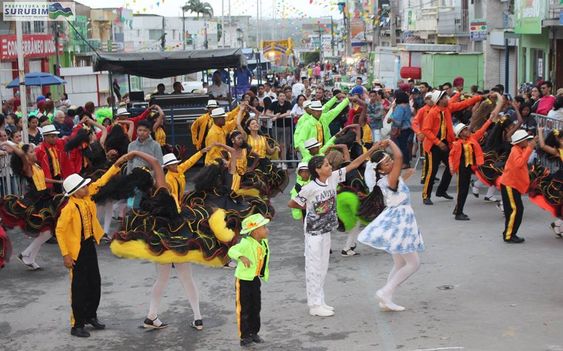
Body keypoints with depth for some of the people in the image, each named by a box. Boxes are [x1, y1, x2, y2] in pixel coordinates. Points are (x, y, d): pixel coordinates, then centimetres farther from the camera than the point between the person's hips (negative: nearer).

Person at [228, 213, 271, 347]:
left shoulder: (264, 242, -1)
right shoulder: (246, 243, -25)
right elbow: (232, 250, -39)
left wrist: (264, 273, 15)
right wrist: (241, 257, -58)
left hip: (255, 279, 7)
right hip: (243, 279, -7)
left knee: (256, 307, 15)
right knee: (244, 309, 2)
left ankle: (254, 332, 29)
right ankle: (245, 336, 12)